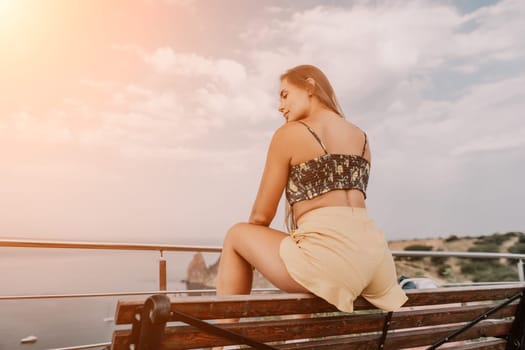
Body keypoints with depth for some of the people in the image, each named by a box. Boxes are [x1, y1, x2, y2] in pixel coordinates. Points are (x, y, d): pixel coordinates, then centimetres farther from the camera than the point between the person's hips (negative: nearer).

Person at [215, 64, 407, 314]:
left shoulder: (288, 133, 0)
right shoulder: (361, 137, 17)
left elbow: (262, 215, 3)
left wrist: (251, 251, 24)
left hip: (329, 255, -7)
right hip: (374, 254, 7)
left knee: (237, 235, 13)